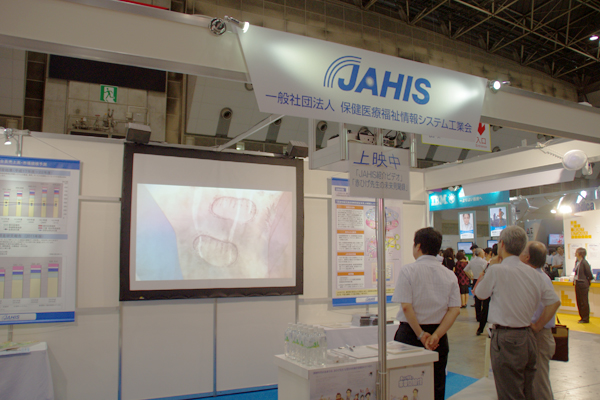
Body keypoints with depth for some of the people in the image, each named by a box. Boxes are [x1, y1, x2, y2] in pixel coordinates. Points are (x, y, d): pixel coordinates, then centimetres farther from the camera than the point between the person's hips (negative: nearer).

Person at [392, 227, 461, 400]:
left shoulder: (408, 270, -8)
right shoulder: (449, 275, 3)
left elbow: (406, 307, -15)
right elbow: (455, 310, -5)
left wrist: (421, 335, -9)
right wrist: (435, 336, -9)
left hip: (410, 334, -3)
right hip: (439, 338, 4)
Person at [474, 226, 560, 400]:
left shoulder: (496, 270, -16)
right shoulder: (533, 273, 3)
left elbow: (479, 293, 0)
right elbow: (554, 301, 7)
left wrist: (487, 268, 8)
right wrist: (536, 326, 11)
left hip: (506, 339, -6)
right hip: (528, 338, 7)